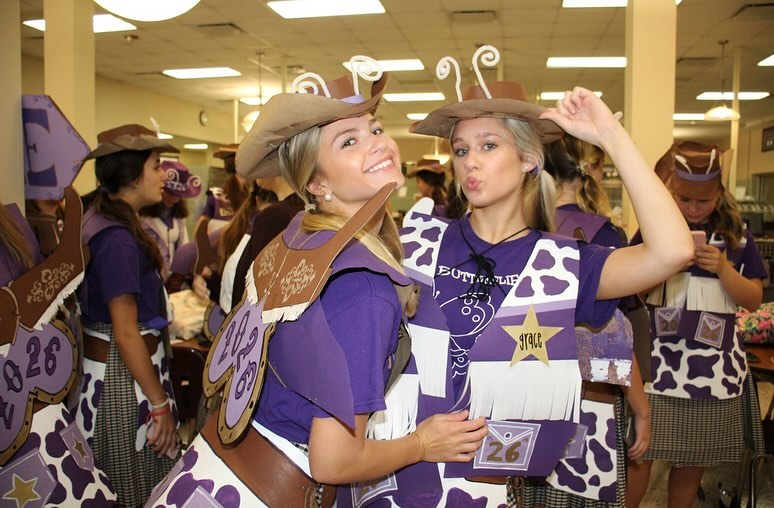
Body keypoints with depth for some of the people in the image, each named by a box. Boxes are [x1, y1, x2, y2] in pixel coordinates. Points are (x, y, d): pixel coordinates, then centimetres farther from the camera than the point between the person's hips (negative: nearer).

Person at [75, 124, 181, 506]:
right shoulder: (118, 238, -22)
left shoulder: (100, 220, 7)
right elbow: (126, 334, -22)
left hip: (108, 365, 9)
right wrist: (160, 404, -18)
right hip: (124, 375, -9)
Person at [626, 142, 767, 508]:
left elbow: (753, 300, 5)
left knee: (694, 463, 12)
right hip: (658, 363, -2)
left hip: (715, 367, 2)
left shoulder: (735, 233, 4)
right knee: (639, 456, -1)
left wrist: (723, 267, -12)